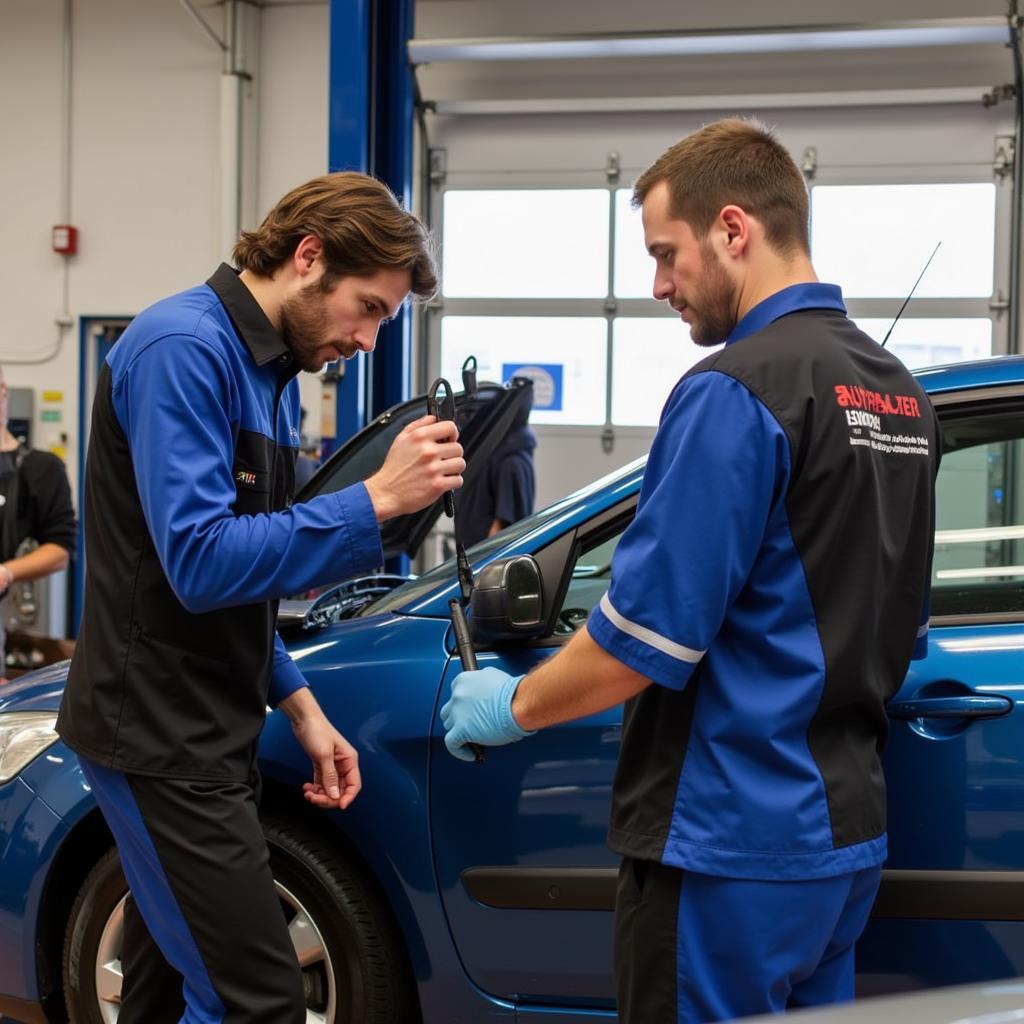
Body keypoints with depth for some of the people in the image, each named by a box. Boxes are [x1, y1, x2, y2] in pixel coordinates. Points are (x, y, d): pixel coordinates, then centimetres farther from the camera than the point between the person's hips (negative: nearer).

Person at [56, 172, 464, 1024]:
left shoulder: (268, 369, 13)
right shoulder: (183, 348, -16)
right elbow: (200, 562, -25)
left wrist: (298, 704, 11)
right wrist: (376, 500, -25)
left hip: (205, 731, 10)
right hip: (159, 739, -9)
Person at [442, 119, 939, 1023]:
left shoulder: (737, 392, -18)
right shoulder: (898, 395, 9)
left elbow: (647, 633, -19)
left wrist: (514, 707, -4)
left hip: (733, 845, -8)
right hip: (845, 831, 9)